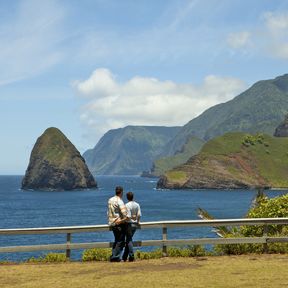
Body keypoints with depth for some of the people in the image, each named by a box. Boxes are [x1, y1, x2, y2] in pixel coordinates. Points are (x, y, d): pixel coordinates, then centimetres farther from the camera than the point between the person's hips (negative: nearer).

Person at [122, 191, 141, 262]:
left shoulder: (127, 205, -14)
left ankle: (131, 256, -6)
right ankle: (124, 257, 19)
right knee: (128, 239, 14)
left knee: (129, 240, 1)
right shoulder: (137, 205, 3)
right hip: (135, 224, 6)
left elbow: (128, 217, -19)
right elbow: (139, 215, -2)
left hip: (129, 224, -6)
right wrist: (138, 221, 14)